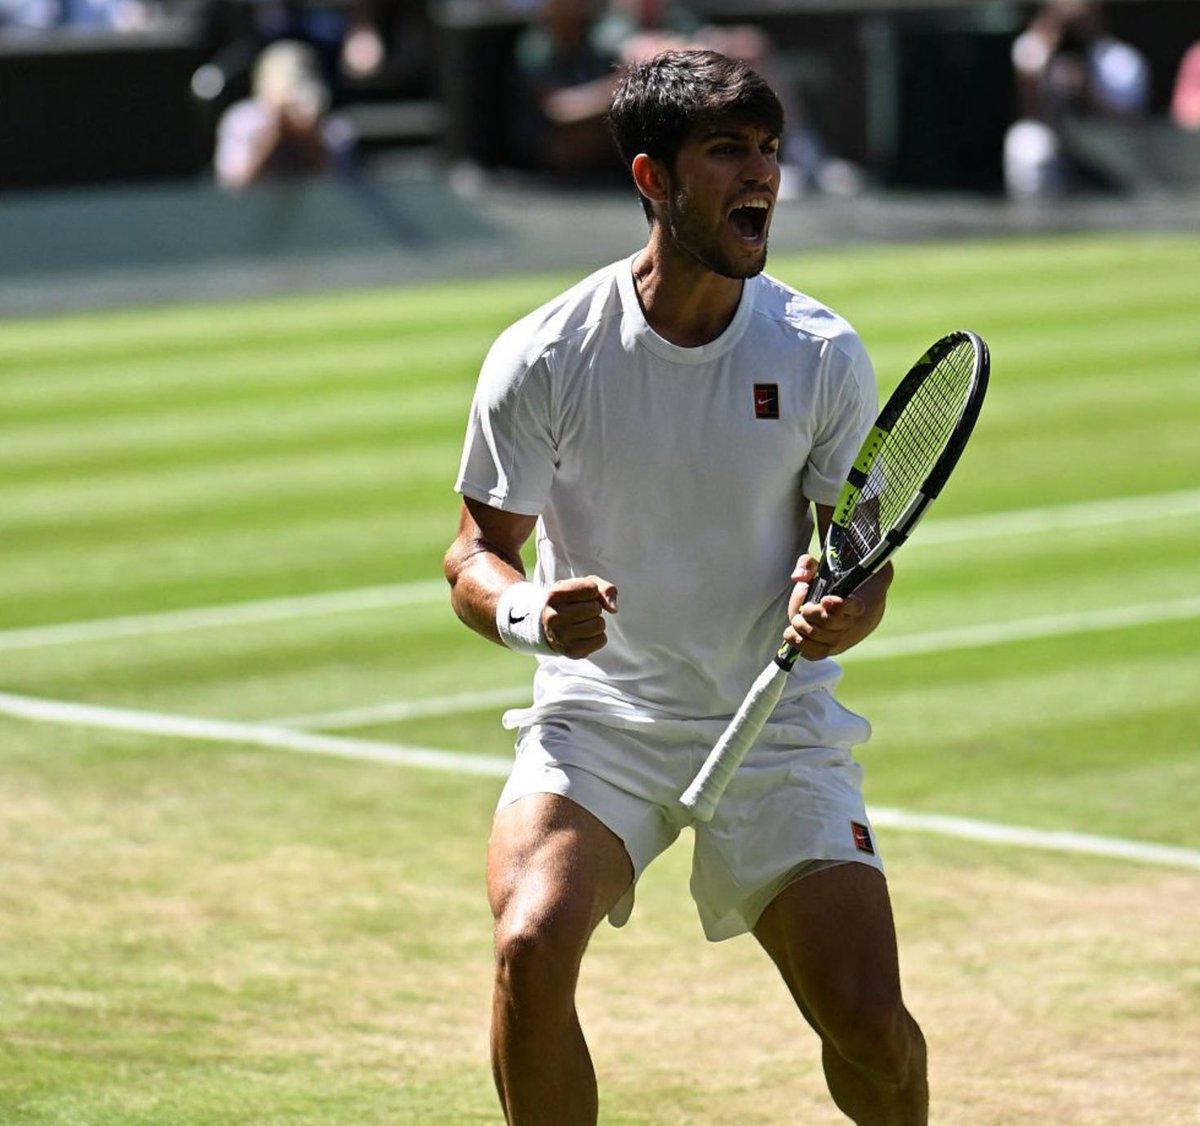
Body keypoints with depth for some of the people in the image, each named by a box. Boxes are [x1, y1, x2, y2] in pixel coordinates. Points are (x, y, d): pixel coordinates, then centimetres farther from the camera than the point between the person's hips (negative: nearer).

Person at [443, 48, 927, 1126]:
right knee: (531, 950, -27)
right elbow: (478, 550, -3)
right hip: (596, 721, -1)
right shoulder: (542, 357, -9)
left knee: (871, 1024, -10)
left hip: (779, 727, 1)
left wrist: (835, 612, -25)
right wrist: (526, 612, -25)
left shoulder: (823, 356, -6)